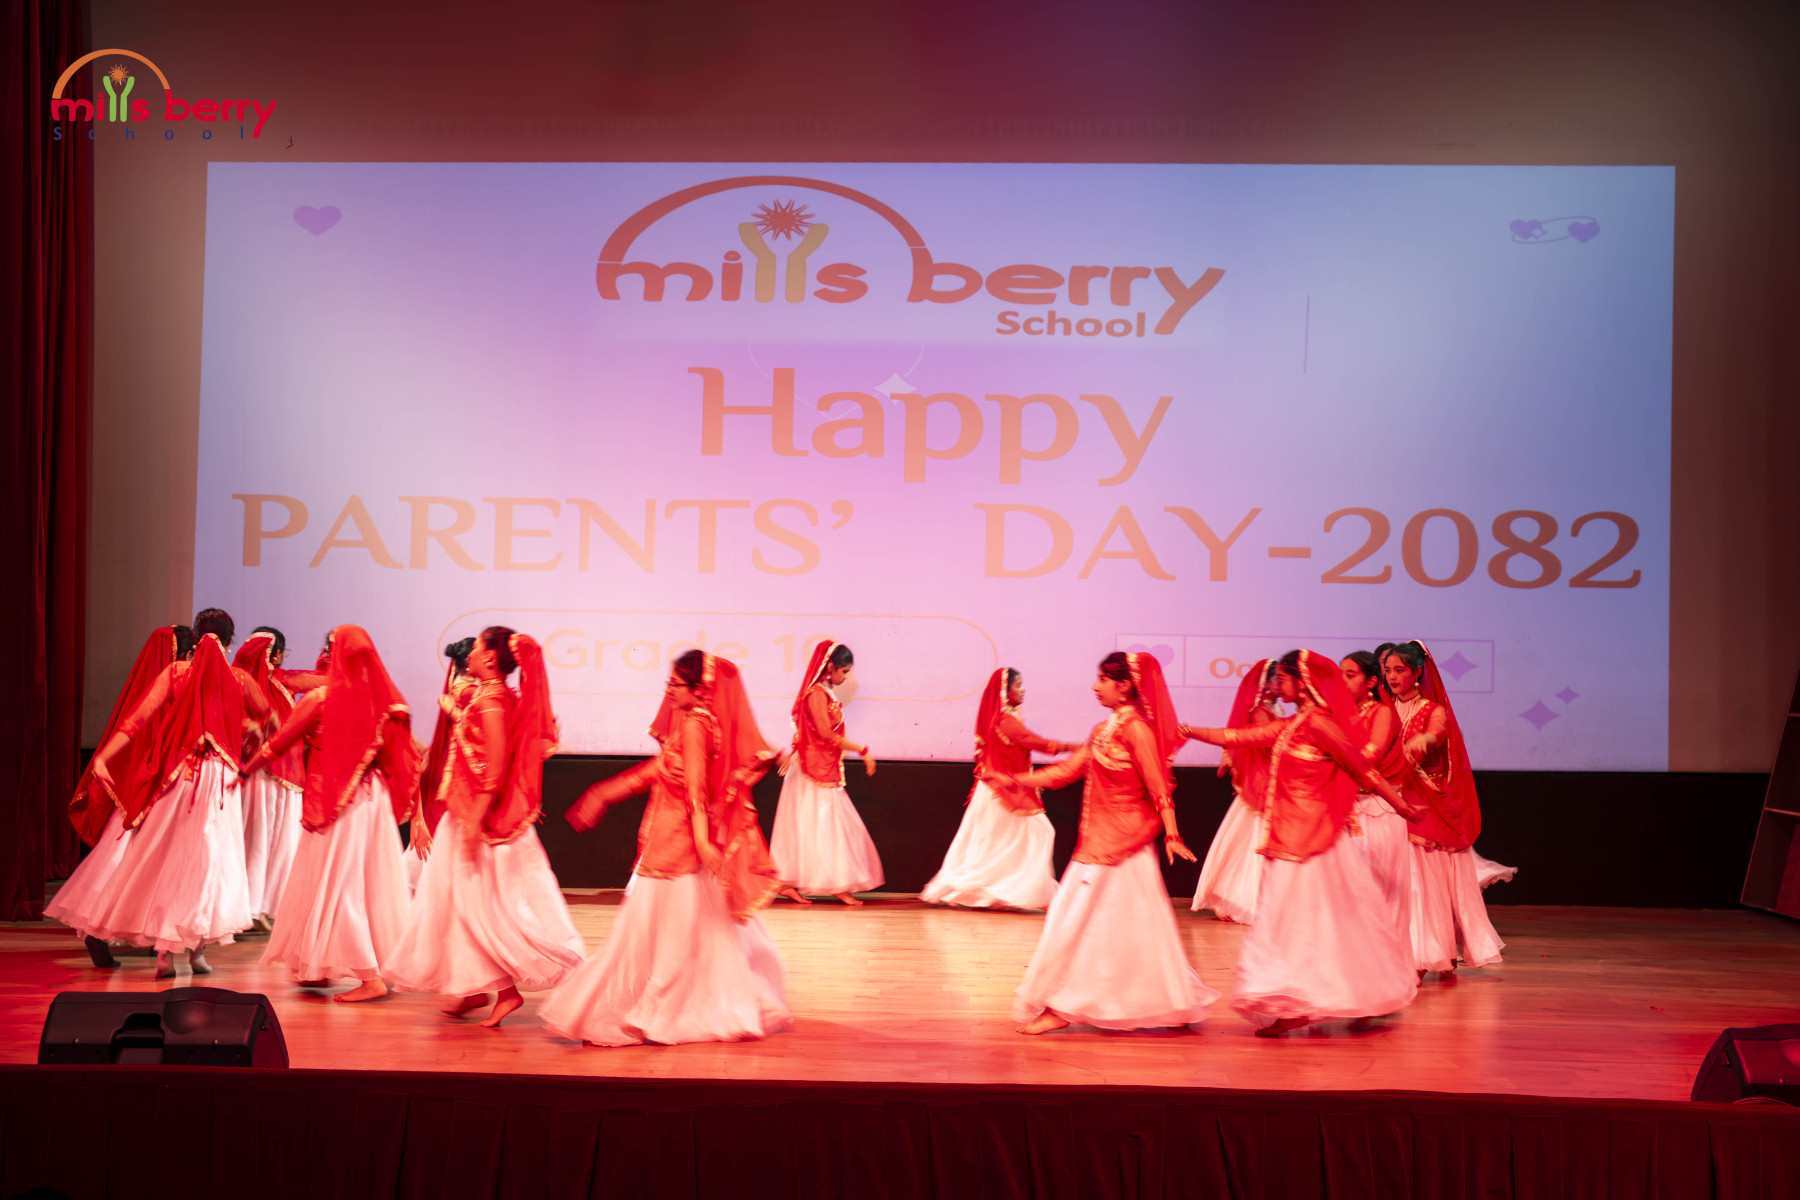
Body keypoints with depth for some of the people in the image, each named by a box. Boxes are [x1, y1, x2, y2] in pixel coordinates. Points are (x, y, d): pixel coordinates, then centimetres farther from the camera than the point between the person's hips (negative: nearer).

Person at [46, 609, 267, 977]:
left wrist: (102, 757, -12)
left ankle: (164, 952, 3)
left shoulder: (175, 673, -2)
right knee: (207, 859, 9)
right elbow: (267, 716, 17)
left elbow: (138, 718, -9)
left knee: (164, 858, 7)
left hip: (174, 777, 0)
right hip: (218, 780, 0)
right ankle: (196, 947, 5)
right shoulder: (240, 680, 0)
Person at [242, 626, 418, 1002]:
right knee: (375, 881, 11)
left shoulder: (321, 699, -10)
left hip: (335, 802, -4)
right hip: (376, 799, 4)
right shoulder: (385, 700, -1)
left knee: (335, 883, 2)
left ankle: (369, 977, -3)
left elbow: (278, 743, 1)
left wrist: (244, 770, 16)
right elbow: (402, 756, 4)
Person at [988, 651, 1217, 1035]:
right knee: (1130, 925, 12)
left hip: (1119, 843, -9)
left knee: (1079, 920, -4)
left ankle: (1060, 1008, 3)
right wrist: (1014, 781, 10)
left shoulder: (1136, 728, -14)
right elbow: (1068, 770, 14)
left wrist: (1171, 834, -22)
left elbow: (1157, 787, -17)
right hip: (1099, 840, 9)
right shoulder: (1103, 729, 12)